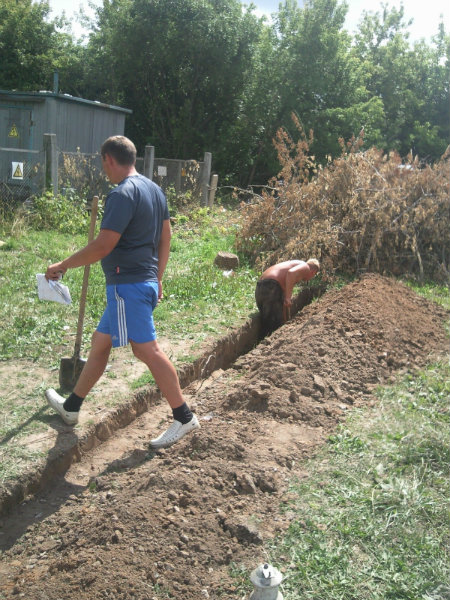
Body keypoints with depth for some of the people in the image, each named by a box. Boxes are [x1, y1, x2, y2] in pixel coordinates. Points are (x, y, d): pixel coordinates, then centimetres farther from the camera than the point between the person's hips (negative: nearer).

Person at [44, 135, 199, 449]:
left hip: (127, 285, -10)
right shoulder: (154, 189, 12)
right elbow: (165, 237, 17)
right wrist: (158, 278, 24)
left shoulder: (122, 194, -16)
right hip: (146, 281, 10)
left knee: (147, 349, -6)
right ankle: (71, 406, 31)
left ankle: (184, 417, 2)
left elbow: (103, 246, -22)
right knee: (100, 342, 18)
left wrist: (63, 265, -10)